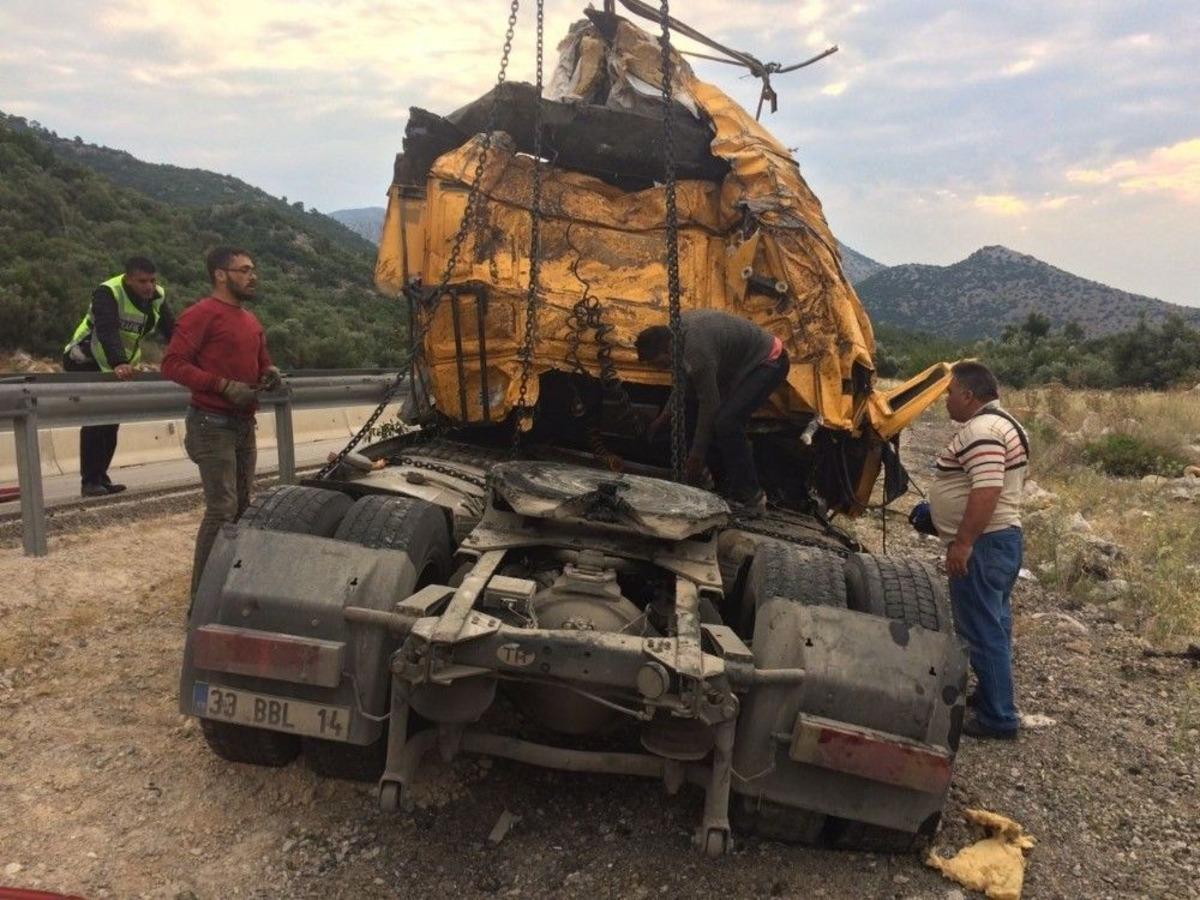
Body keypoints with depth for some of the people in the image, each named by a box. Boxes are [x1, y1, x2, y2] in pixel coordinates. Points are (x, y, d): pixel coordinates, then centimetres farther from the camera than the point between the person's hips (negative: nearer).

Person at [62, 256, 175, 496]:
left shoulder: (157, 296, -7)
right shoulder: (107, 293, -27)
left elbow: (171, 330, -10)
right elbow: (107, 330, -42)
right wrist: (119, 364, -57)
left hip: (115, 367, 6)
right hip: (85, 363, -6)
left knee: (111, 423, 7)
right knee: (94, 422, -12)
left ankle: (101, 478, 17)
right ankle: (89, 481, -6)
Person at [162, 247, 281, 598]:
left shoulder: (251, 321, 15)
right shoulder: (202, 314, -11)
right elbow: (172, 363, -17)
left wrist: (269, 374, 3)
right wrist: (224, 385, -23)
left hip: (244, 425, 9)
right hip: (213, 425, -9)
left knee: (242, 507, 13)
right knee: (222, 510, -11)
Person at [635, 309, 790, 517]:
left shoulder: (698, 352, -31)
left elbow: (709, 404, -22)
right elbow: (686, 378, 13)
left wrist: (697, 454, -12)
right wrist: (665, 415, 14)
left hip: (768, 363, -10)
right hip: (746, 361, 10)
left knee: (726, 422, -20)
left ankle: (750, 498, -11)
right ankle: (732, 486, 18)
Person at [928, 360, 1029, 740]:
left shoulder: (981, 430, -19)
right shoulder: (1002, 423, 16)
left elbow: (987, 491, -29)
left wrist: (962, 543, -27)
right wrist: (938, 510, 25)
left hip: (981, 545, -11)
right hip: (1003, 538, 11)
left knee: (982, 630, -3)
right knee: (992, 626, 19)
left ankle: (998, 717, 5)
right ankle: (993, 697, 31)